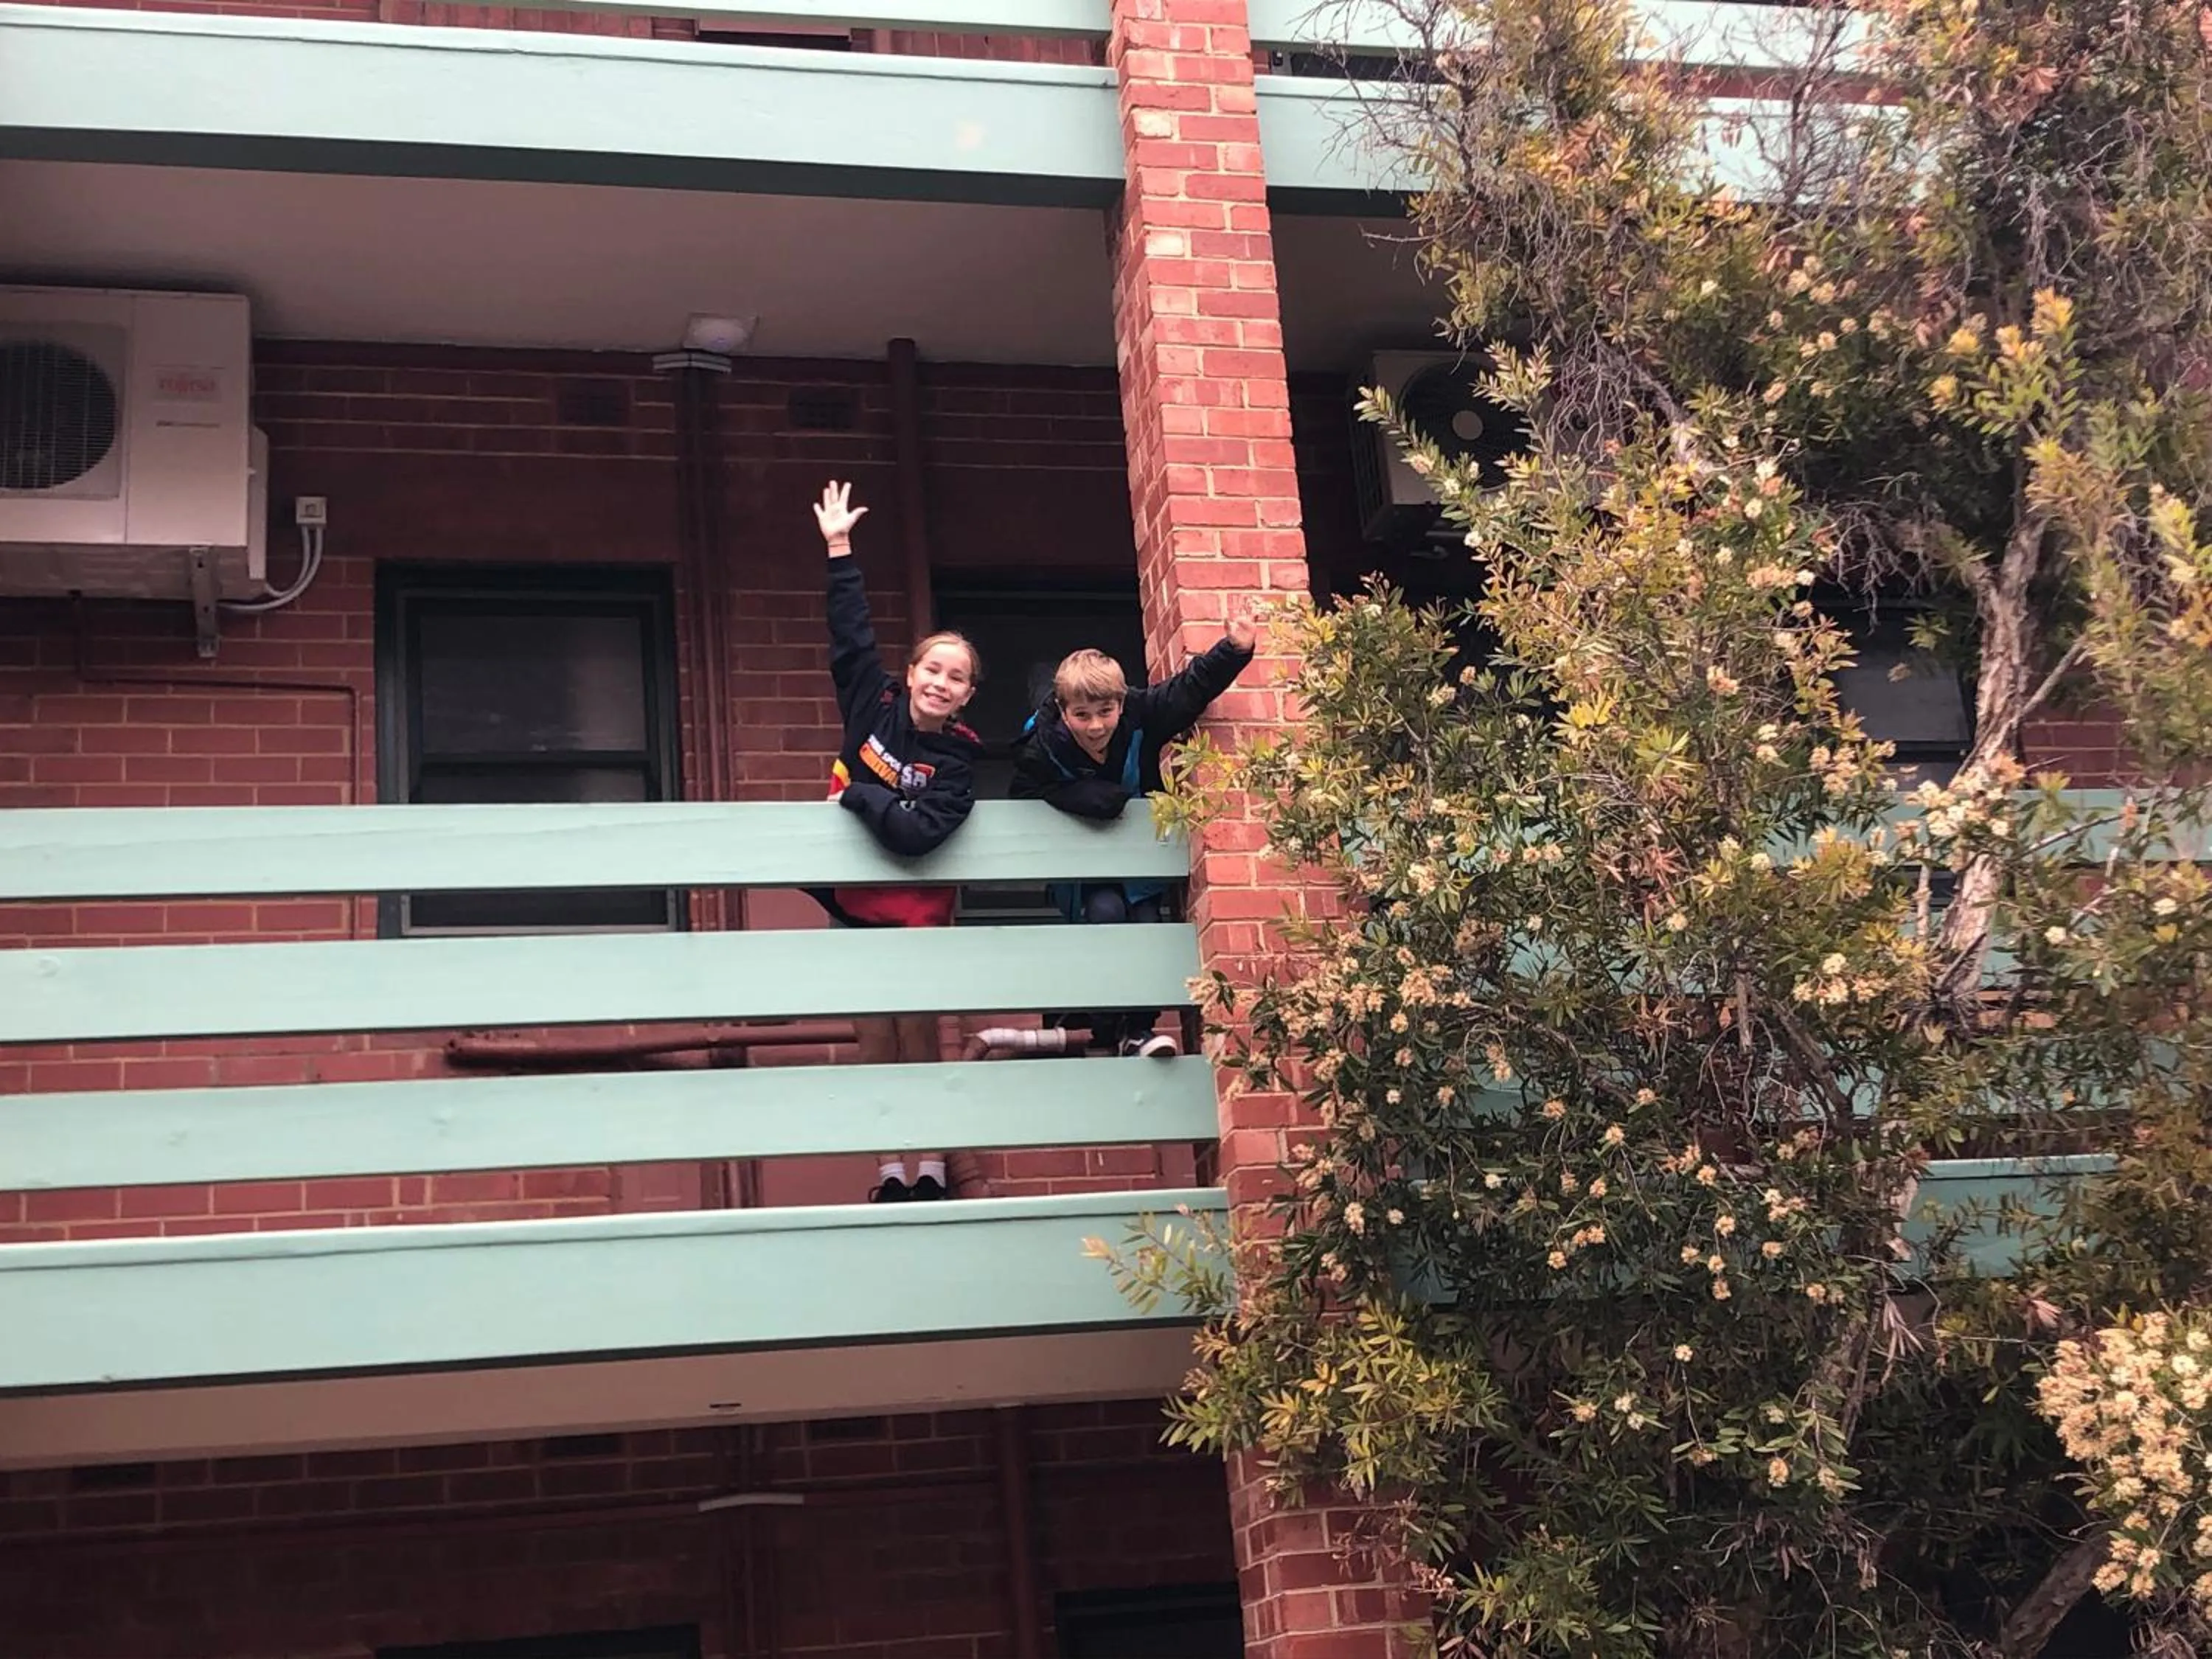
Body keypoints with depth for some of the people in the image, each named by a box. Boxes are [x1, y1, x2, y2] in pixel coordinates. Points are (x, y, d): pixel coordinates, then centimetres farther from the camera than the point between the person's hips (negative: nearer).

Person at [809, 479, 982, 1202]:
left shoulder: (956, 759, -14)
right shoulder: (875, 704, -5)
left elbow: (918, 832, -28)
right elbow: (851, 634, -3)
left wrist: (854, 794, -19)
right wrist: (839, 549, -5)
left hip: (916, 908, -3)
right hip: (858, 901, 3)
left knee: (919, 1034, 2)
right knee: (876, 1038, 6)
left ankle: (932, 1169, 11)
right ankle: (889, 1172, 11)